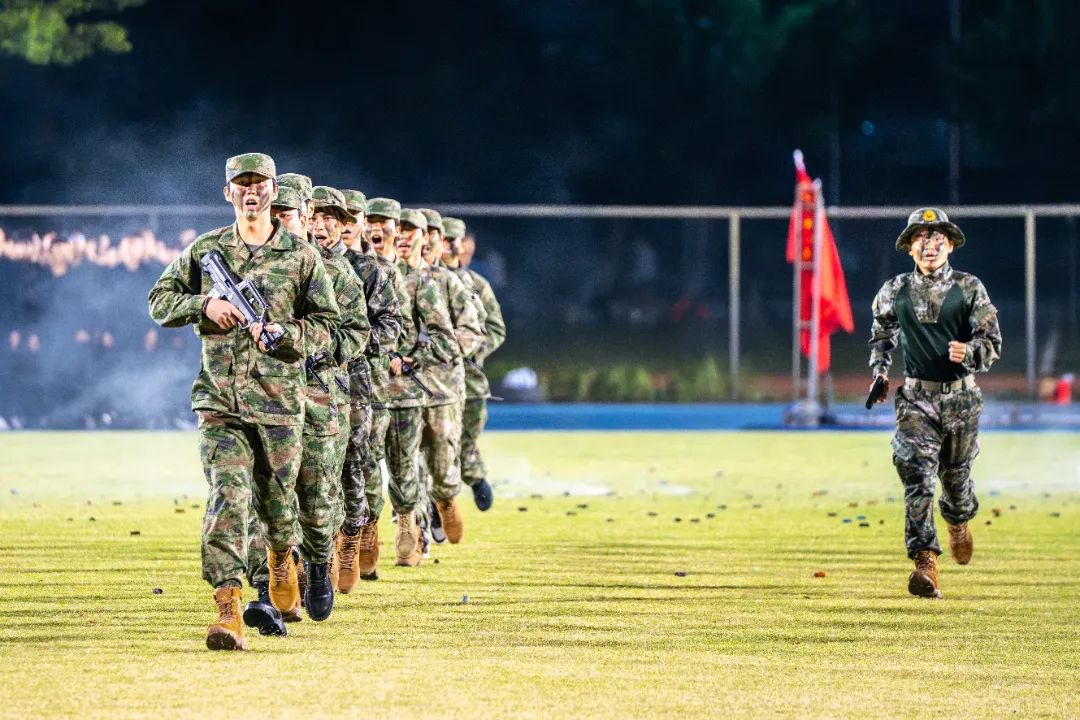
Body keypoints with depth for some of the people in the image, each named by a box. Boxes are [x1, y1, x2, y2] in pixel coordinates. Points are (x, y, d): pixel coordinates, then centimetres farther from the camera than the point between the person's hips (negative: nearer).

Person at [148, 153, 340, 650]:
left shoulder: (302, 256, 4)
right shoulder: (205, 250, 7)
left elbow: (326, 324, 4)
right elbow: (159, 300, 12)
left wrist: (281, 332, -15)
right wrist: (205, 305, -7)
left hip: (279, 399, 1)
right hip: (219, 399, 0)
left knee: (277, 495, 12)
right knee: (227, 497, -14)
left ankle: (282, 557, 48)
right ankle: (227, 609, -21)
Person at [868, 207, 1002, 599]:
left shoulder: (969, 288, -3)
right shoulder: (894, 292, 3)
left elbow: (992, 343, -6)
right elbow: (881, 337, 19)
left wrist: (968, 351, -27)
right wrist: (879, 373, 2)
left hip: (961, 396, 0)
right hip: (917, 398, 0)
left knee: (955, 472, 14)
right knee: (917, 473, -16)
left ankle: (959, 522, 50)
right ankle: (925, 563, -21)